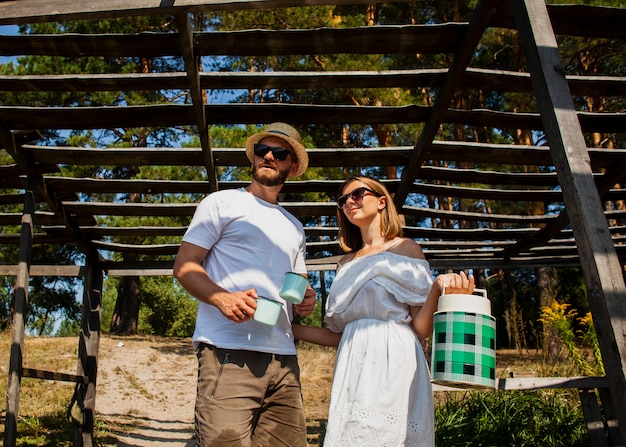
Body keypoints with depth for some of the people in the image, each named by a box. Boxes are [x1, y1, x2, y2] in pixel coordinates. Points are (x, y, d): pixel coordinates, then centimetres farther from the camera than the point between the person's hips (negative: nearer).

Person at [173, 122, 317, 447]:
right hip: (228, 354, -5)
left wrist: (305, 300, 7)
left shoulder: (294, 227, 25)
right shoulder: (222, 203, 8)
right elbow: (184, 265, 1)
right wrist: (222, 297, -19)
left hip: (283, 358, 6)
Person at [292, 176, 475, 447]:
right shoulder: (346, 263, 18)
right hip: (353, 369, 5)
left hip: (393, 364, -5)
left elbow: (422, 328, -4)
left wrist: (439, 288, -22)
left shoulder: (405, 249, 4)